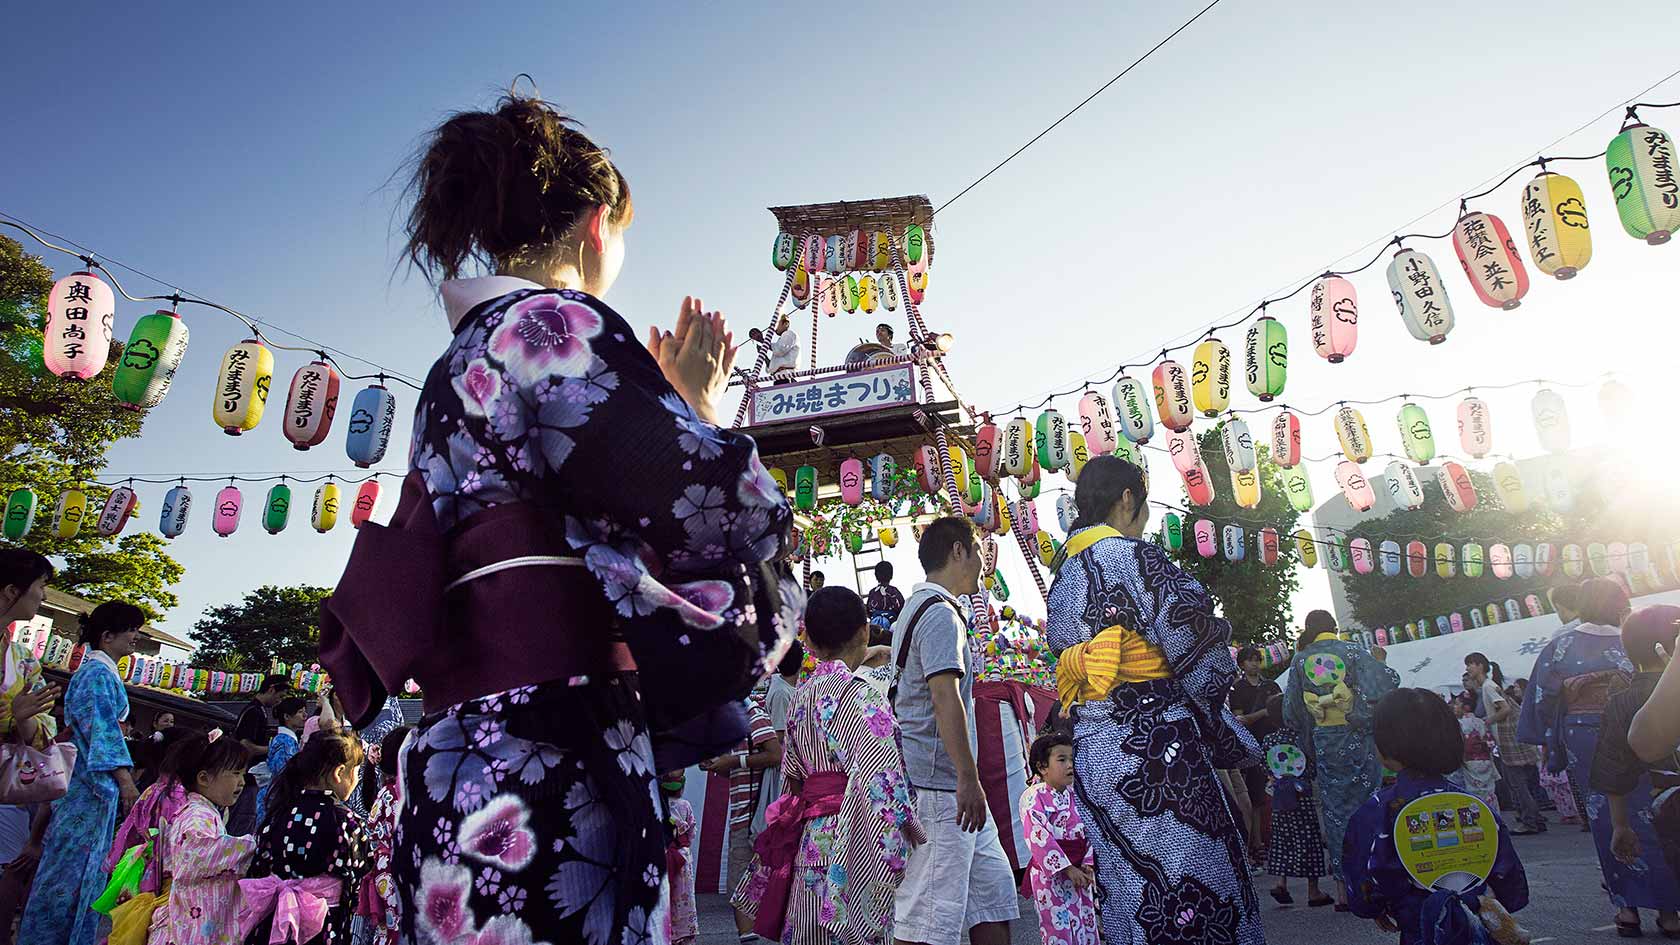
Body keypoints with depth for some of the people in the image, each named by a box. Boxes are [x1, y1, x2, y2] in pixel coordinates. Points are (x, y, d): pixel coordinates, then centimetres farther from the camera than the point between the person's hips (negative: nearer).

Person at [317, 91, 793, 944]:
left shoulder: (460, 364, 22)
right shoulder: (552, 325, -8)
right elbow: (728, 514, -14)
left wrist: (676, 400, 29)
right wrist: (696, 403, 7)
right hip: (544, 769, -10)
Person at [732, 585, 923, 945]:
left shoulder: (800, 697, 10)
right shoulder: (862, 695, -11)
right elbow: (881, 783, -15)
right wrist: (919, 838, -9)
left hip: (809, 840, 7)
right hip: (854, 840, -7)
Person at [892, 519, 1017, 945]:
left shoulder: (917, 607, 18)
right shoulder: (941, 613, -14)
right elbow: (945, 696, -22)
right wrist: (968, 779, -23)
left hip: (954, 788, 10)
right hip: (939, 786, -10)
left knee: (994, 895, 14)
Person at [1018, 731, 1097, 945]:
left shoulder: (1073, 794, 6)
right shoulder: (1034, 797, -14)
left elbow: (1086, 831, 8)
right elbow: (1040, 839, -20)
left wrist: (1087, 865, -5)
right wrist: (1067, 868, -20)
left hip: (1079, 872, 7)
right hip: (1051, 874, -7)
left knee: (1087, 928, 13)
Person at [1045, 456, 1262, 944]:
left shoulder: (1063, 573, 14)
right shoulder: (1131, 554, -10)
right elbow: (1192, 640, -10)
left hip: (1091, 747, 8)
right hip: (1150, 737, -8)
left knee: (1128, 877, 13)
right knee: (1187, 873, 0)